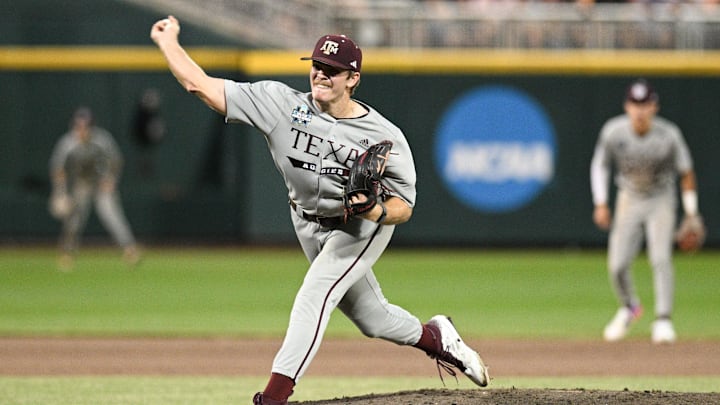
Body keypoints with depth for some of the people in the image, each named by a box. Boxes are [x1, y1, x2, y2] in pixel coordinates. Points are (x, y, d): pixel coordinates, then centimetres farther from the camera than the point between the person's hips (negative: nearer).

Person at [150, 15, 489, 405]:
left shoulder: (386, 137, -23)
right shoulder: (281, 103, -19)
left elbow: (404, 206, -17)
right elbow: (201, 85, -20)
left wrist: (376, 212, -38)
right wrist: (167, 40, -21)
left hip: (362, 227, -4)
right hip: (309, 224, 4)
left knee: (314, 294, -23)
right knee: (369, 316, 15)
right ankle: (434, 338, 44)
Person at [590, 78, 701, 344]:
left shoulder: (669, 135, -20)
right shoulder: (613, 131, -16)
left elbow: (686, 173, -7)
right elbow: (600, 165, 2)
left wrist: (691, 215, -6)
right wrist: (601, 204, -4)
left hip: (661, 201, -2)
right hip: (629, 201, 2)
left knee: (660, 257, -20)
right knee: (617, 265, -3)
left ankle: (663, 320, -15)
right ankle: (629, 309, 26)